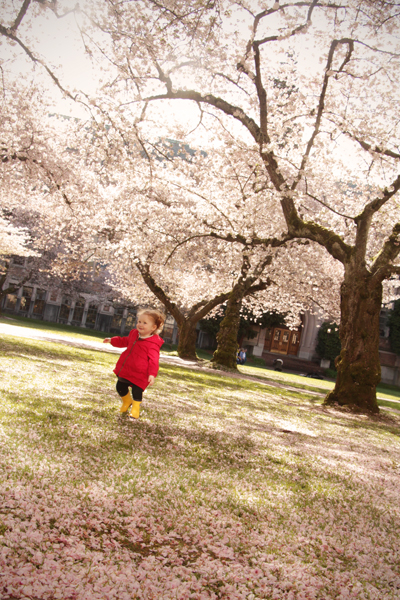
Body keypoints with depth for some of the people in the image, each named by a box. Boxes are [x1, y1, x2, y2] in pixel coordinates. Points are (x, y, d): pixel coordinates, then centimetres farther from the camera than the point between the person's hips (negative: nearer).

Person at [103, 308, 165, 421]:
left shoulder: (153, 344, -19)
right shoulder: (134, 334, 4)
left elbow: (153, 360, -20)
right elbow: (125, 341, 25)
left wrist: (152, 374, -28)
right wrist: (112, 340, 27)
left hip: (139, 374, -7)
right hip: (125, 369, 7)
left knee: (137, 392, 0)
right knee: (120, 387, 17)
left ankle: (135, 409, 24)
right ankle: (127, 401, 45)